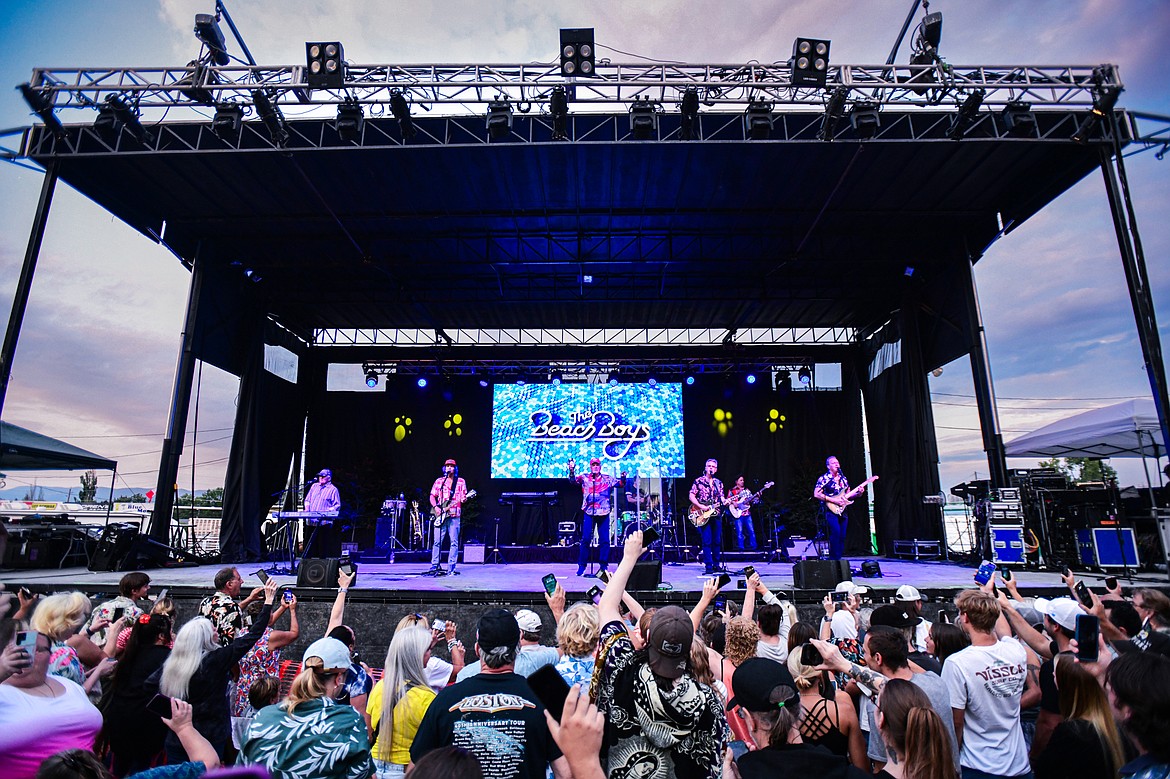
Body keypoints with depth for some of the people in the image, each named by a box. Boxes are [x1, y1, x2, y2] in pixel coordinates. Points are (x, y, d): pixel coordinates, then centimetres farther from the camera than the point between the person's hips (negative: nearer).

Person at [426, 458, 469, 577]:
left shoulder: (461, 482, 9)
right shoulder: (439, 481, 12)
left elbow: (463, 497, 6)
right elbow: (432, 496, 11)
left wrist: (463, 499, -17)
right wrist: (435, 507, -5)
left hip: (454, 515, -1)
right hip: (440, 515, 1)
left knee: (454, 542, -3)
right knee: (437, 541, -1)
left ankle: (451, 568, 1)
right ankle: (434, 566, 8)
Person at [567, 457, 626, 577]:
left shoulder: (607, 479, 8)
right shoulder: (584, 478, 5)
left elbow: (621, 484, 6)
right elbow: (573, 480, -7)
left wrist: (623, 478, -17)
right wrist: (572, 471, -28)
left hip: (604, 513, 1)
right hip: (589, 513, -1)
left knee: (604, 540, 3)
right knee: (585, 539, -2)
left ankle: (604, 565, 14)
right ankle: (582, 565, 9)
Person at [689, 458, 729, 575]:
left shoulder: (719, 483, 13)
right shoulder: (699, 481, -2)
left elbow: (721, 497, 16)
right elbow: (691, 496, -5)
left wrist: (724, 501, -7)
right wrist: (701, 506, -16)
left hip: (716, 515, 5)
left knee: (717, 541, 9)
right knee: (707, 541, -6)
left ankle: (717, 564, 19)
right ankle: (708, 566, -1)